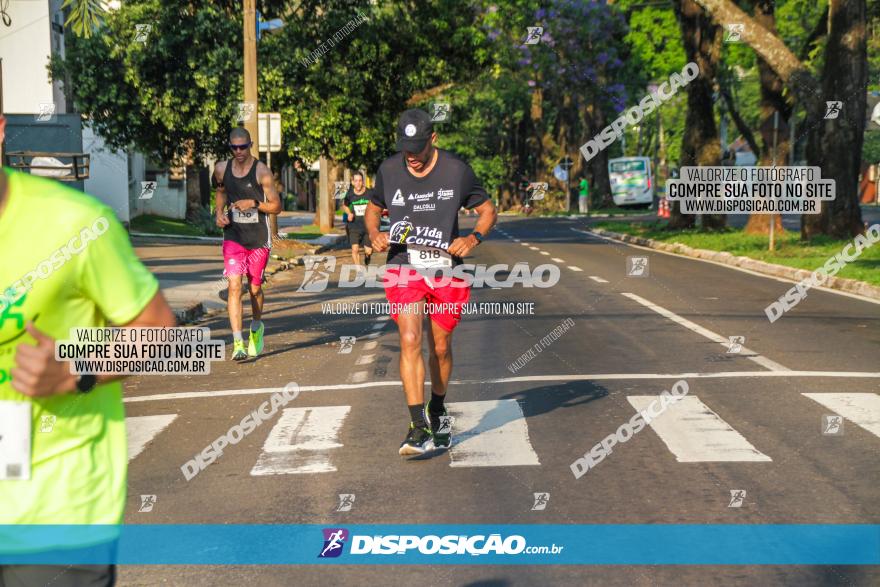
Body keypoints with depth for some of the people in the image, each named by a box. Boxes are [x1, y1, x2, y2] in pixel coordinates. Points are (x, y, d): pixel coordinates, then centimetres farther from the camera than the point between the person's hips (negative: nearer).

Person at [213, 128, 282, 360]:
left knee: (255, 288, 11)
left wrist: (254, 204, -21)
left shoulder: (262, 171, -10)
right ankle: (238, 343, -17)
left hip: (258, 238, -2)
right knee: (234, 286, -13)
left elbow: (276, 206, -6)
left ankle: (256, 328, 40)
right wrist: (219, 212, 4)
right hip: (233, 236, 2)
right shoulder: (221, 169, 1)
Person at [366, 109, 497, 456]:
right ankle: (419, 427, -19)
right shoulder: (389, 170, 1)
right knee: (410, 341, -17)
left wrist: (473, 238, -13)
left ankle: (438, 413, 35)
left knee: (440, 347, 10)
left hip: (446, 269, 0)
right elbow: (373, 208, 19)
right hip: (403, 268, 0)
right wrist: (374, 235, -2)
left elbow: (488, 211, 6)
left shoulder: (456, 170, -4)